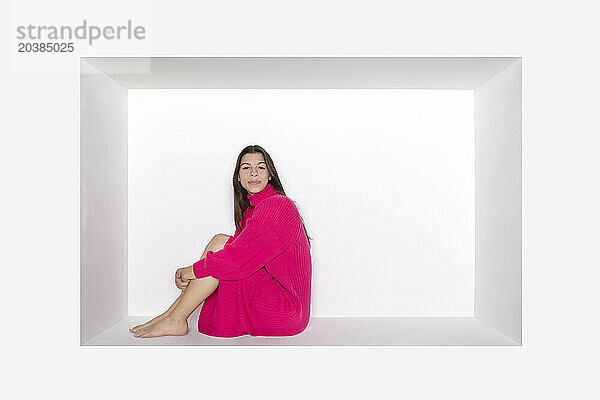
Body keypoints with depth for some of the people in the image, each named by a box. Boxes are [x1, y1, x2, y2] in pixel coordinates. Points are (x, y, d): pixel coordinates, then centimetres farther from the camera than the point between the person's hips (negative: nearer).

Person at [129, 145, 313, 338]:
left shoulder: (277, 205, -18)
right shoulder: (249, 212, 13)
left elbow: (237, 259, -24)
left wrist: (188, 272, -10)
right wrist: (190, 278, -7)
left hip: (285, 312, -8)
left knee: (221, 242, -15)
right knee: (221, 242, 0)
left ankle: (175, 320, -4)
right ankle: (171, 314, 4)